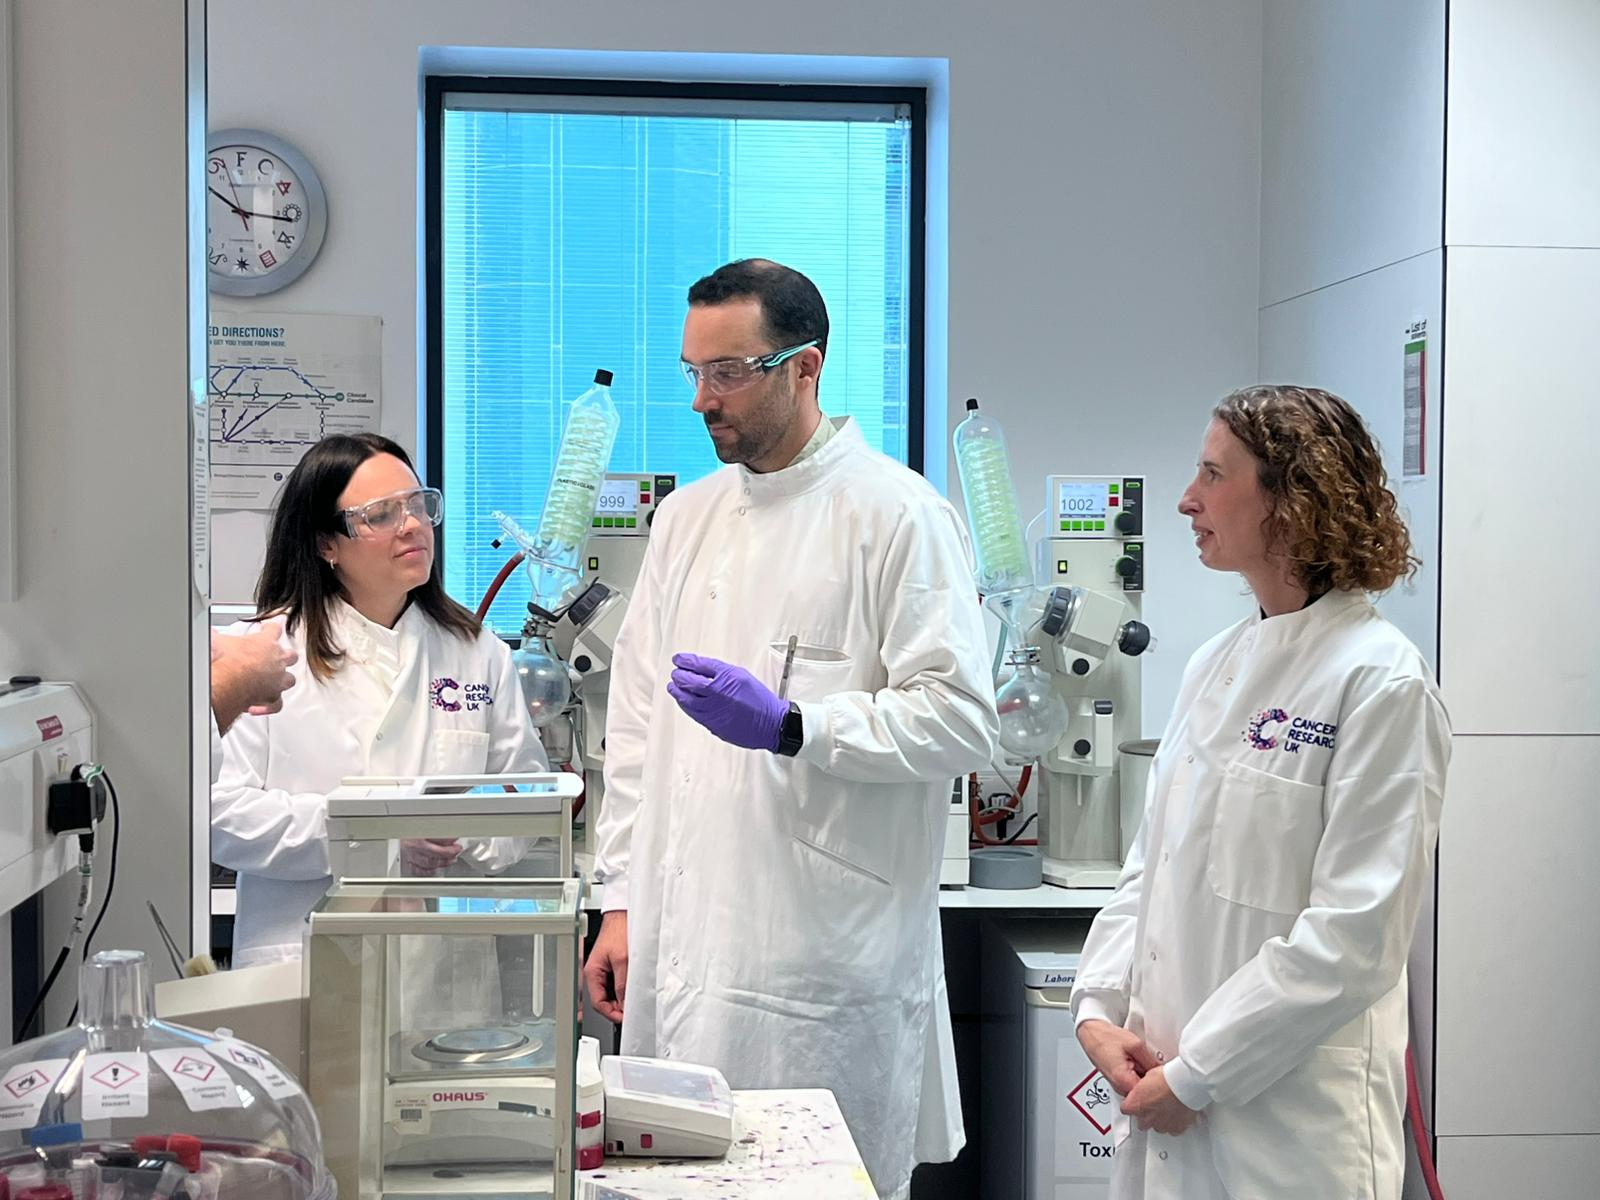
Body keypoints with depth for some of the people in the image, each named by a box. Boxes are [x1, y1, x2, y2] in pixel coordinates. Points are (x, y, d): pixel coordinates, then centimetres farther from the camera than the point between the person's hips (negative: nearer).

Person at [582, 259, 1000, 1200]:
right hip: (682, 943, 6)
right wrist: (623, 901, 12)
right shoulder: (686, 517, 15)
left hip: (829, 959, -6)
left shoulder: (900, 515, -6)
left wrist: (789, 726, -21)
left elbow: (962, 719, -11)